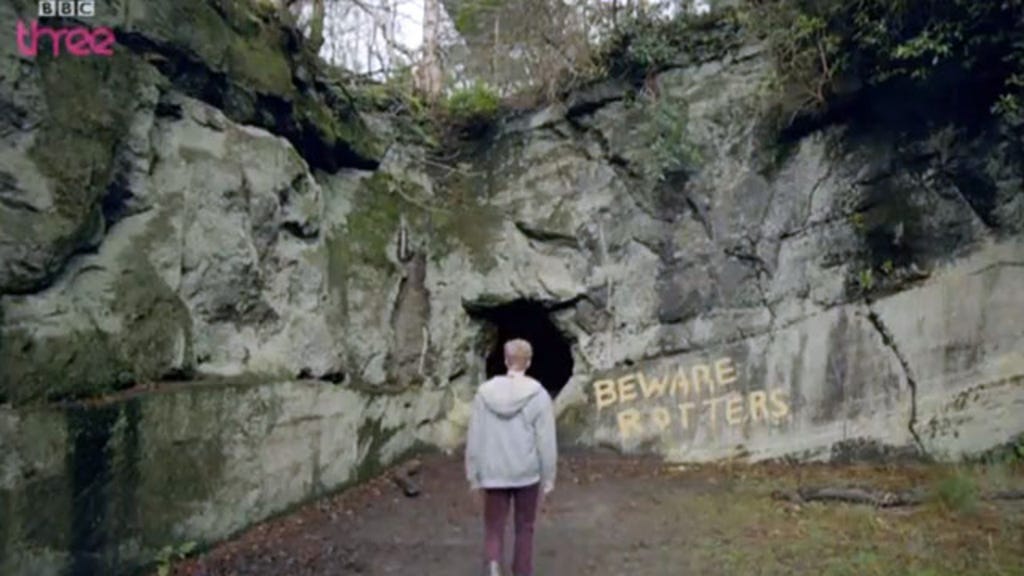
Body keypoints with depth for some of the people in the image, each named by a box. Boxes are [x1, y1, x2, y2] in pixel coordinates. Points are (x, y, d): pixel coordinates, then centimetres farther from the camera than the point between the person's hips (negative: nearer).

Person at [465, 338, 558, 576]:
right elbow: (546, 441, -7)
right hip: (527, 473, 0)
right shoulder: (538, 394, -9)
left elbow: (475, 439, -2)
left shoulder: (485, 392, -5)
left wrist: (474, 476, 8)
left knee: (493, 528, 11)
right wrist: (548, 478, 4)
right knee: (524, 528, 17)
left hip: (494, 474, 1)